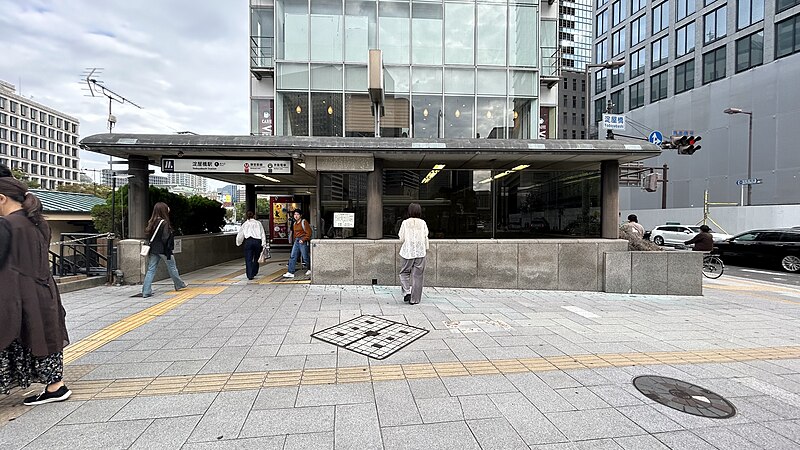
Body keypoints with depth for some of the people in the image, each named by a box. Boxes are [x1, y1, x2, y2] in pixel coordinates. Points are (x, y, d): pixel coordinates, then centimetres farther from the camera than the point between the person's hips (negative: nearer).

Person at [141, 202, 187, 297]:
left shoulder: (151, 222, 6)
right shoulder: (164, 223, -16)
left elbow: (149, 236, 7)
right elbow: (165, 238, -19)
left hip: (153, 250, 6)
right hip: (163, 249, -6)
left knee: (151, 270, 6)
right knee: (172, 268, 11)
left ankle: (146, 291, 4)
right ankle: (179, 285, 27)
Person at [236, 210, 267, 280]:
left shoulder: (245, 224, 15)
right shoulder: (258, 223, 12)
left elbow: (240, 235, 18)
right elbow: (263, 234, 5)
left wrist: (238, 243, 33)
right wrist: (264, 244, 3)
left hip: (248, 241, 0)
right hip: (258, 241, 0)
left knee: (248, 259, 0)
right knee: (256, 258, 16)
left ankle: (250, 275, -9)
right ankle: (254, 273, 25)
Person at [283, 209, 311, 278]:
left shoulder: (304, 222, -7)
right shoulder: (294, 223, 15)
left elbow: (309, 233, -10)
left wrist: (303, 239, -17)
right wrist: (294, 241, 14)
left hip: (303, 241, -7)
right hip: (296, 241, 7)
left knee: (305, 257, 2)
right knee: (292, 256, -3)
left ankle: (309, 269, 23)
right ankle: (290, 272, -4)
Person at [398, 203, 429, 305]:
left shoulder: (405, 223, -2)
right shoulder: (423, 223, 1)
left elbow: (402, 239, -1)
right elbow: (425, 238, 2)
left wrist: (401, 248, 18)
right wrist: (426, 250, 11)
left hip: (408, 251, -1)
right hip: (420, 252, 1)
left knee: (404, 273, 15)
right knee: (417, 275, 6)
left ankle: (407, 291, -3)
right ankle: (414, 299, 8)